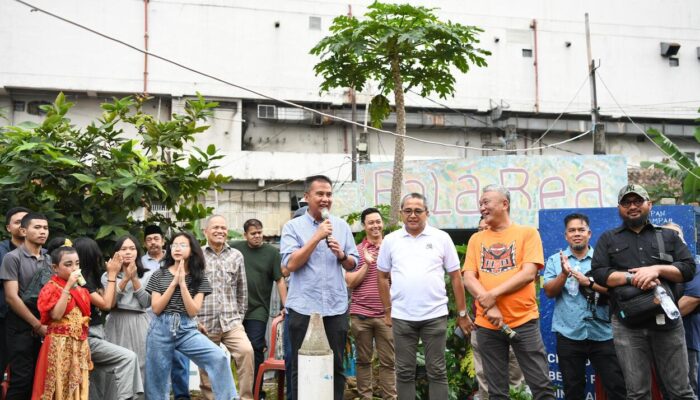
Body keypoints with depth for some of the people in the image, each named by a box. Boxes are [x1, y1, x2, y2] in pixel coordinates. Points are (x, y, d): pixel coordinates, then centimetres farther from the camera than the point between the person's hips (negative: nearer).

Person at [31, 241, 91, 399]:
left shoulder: (81, 289, 12)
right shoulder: (51, 288, -8)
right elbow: (56, 315, -22)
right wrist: (68, 286, -22)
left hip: (80, 344, 6)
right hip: (59, 345, -6)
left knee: (77, 385, 10)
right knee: (59, 385, -1)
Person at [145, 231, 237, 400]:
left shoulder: (198, 278, 3)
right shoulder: (159, 275, 5)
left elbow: (193, 311, -7)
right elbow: (156, 308, -4)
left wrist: (182, 283, -12)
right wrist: (174, 283, -9)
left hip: (187, 329, -1)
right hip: (161, 329, 1)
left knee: (219, 357, -22)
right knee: (157, 379, 7)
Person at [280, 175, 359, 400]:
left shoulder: (342, 226, 9)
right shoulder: (293, 227, -1)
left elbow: (352, 265, 12)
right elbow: (290, 264, -13)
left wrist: (341, 255, -10)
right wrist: (317, 237, -15)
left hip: (336, 307, 3)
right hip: (303, 308, -3)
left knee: (336, 366, 11)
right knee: (302, 367, 7)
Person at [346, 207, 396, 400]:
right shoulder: (356, 251, 4)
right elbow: (350, 283, -2)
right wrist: (367, 264, -14)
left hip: (385, 314, 0)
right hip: (360, 314, 0)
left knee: (388, 361, 3)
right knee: (363, 360, 8)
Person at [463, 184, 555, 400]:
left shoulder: (527, 233, 2)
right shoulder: (476, 239, 11)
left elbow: (529, 273, -9)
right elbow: (469, 278, 2)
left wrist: (493, 294, -16)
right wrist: (489, 308, -13)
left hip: (523, 321, -3)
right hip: (487, 324, 3)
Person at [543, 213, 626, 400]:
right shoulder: (555, 260, 6)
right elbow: (549, 291, -4)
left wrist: (589, 282, -17)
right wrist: (564, 274, -20)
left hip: (602, 334, 0)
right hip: (569, 335, 1)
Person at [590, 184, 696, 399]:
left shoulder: (668, 236, 15)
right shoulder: (608, 239, 11)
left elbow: (689, 268, 5)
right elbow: (598, 273, 0)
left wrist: (657, 270, -12)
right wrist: (632, 278, -13)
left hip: (667, 321, 1)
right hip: (627, 325, -1)